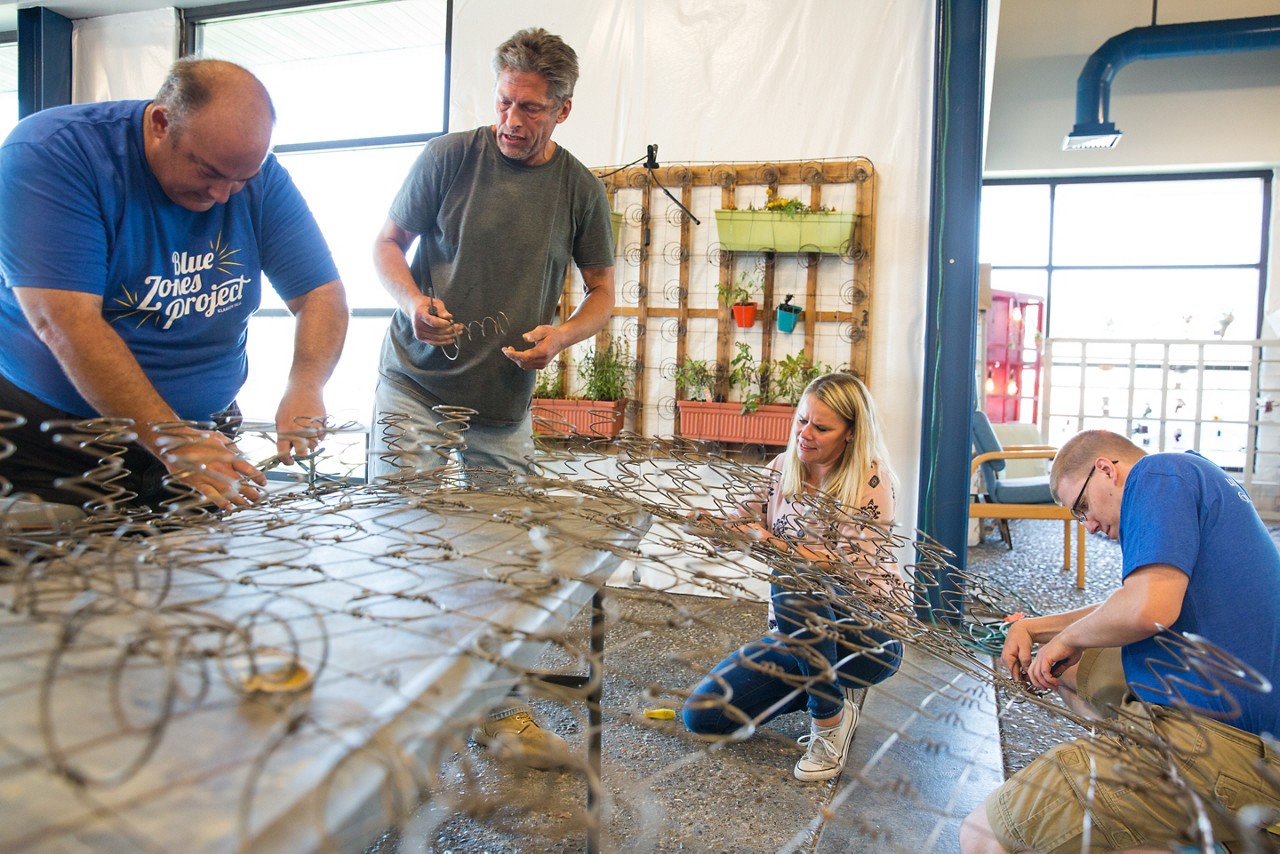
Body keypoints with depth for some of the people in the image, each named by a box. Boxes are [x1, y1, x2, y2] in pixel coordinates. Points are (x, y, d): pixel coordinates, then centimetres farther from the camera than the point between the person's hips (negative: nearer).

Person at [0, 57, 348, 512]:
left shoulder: (260, 176, -5)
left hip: (206, 427, 3)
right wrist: (173, 442, -33)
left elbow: (321, 294, -4)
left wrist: (305, 387, -24)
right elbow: (66, 324, -26)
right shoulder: (51, 152, -17)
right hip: (50, 436, -3)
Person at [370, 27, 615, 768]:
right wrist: (413, 302, -16)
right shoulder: (450, 156, -3)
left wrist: (561, 335, -12)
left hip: (504, 401, 2)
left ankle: (501, 709, 23)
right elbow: (388, 242, 5)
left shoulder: (580, 190, 1)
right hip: (416, 382, -1)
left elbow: (604, 292, 9)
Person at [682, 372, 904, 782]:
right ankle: (824, 687, 12)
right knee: (701, 715, -6)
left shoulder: (870, 478, -12)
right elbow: (740, 523, 2)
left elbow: (851, 565, -21)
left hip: (867, 638, -6)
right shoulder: (783, 468, 4)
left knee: (792, 580, -37)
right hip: (795, 637, 6)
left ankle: (831, 716, -16)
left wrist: (774, 545, -28)